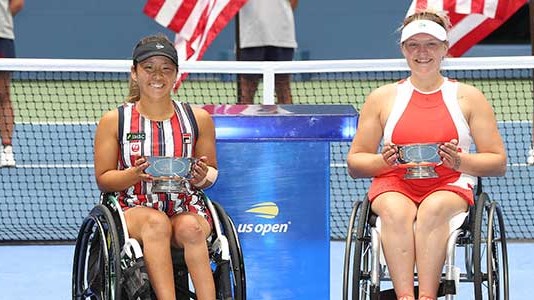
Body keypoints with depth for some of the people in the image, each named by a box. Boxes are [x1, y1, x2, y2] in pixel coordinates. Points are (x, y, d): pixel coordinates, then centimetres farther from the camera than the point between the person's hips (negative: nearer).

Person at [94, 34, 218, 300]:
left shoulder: (198, 119, 11)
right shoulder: (114, 121, 6)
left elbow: (212, 172, 17)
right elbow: (103, 180, 6)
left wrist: (202, 177, -9)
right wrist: (135, 174, -15)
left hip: (187, 210, 1)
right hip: (134, 208, -1)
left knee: (189, 228, -36)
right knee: (156, 222, -37)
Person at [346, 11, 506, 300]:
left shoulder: (468, 97, 13)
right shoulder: (381, 98, 16)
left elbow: (498, 162, 10)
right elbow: (354, 163, 15)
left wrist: (460, 161, -11)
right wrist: (384, 161, -8)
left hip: (450, 186, -1)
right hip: (394, 186, 1)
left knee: (434, 209, -38)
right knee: (395, 211, -36)